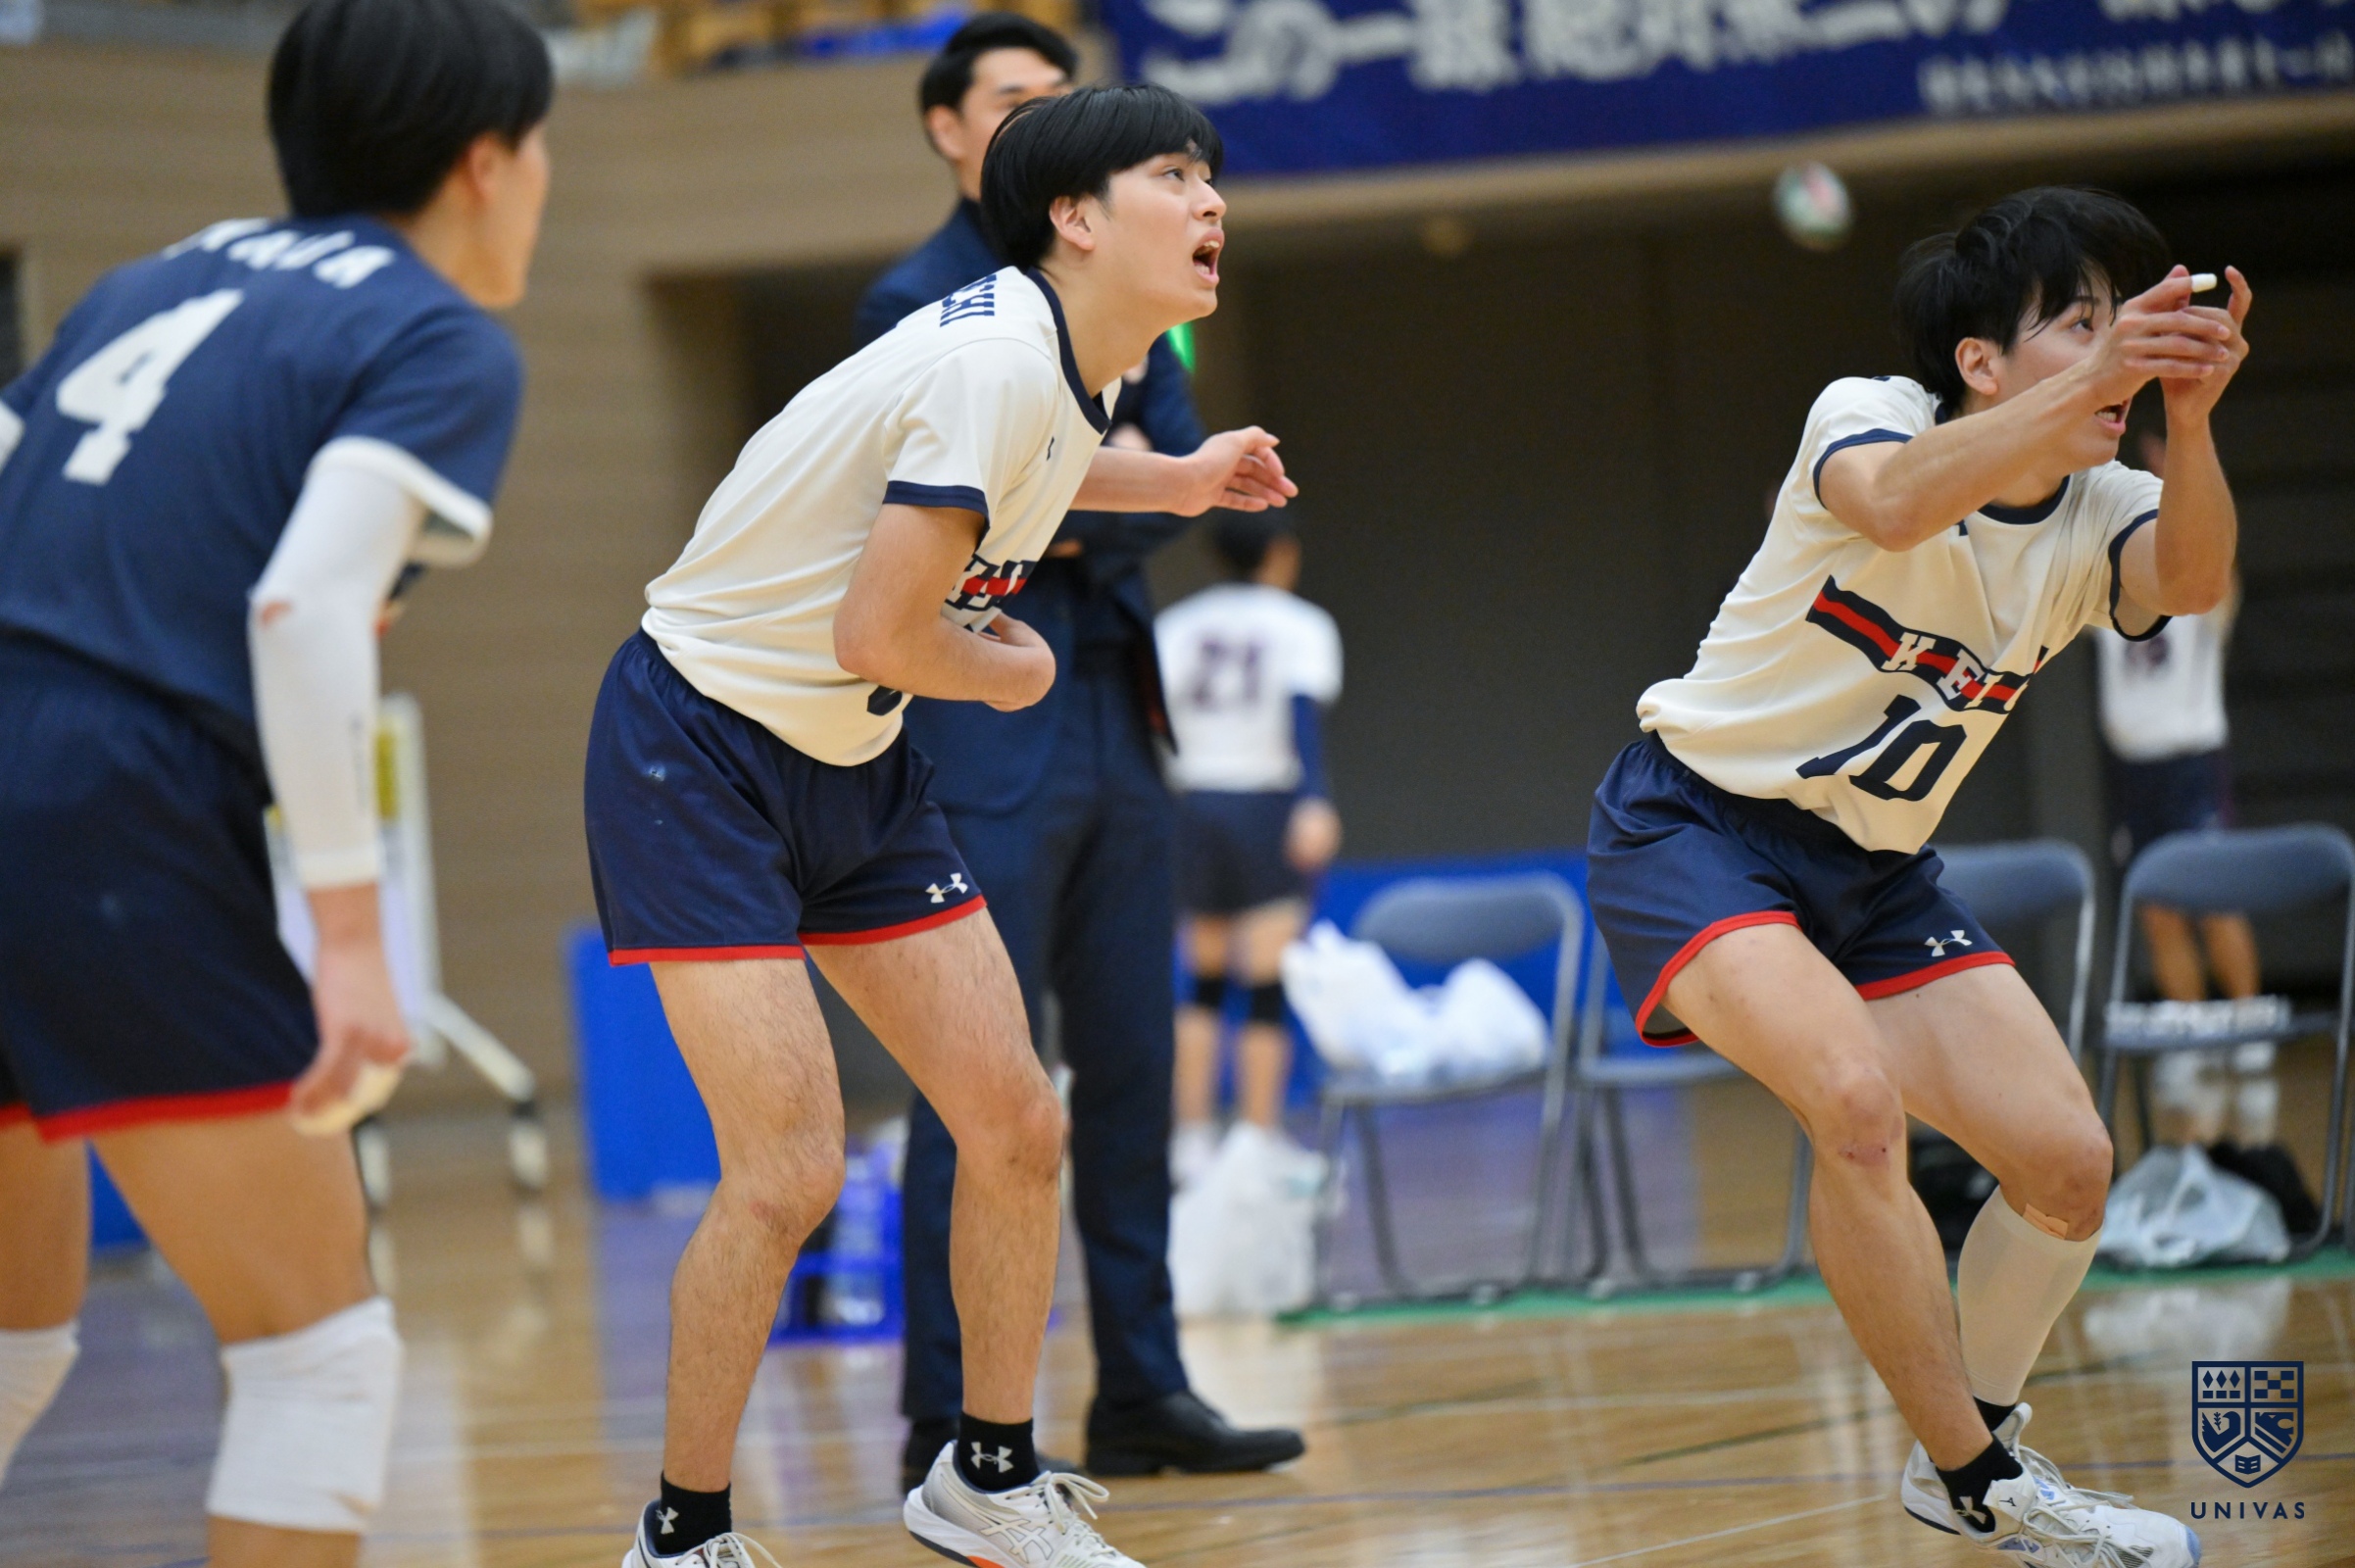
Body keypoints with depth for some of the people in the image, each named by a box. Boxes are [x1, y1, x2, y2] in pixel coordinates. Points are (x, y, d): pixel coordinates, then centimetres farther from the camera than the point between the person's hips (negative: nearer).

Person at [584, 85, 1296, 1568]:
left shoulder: (1075, 360, 2)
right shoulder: (1000, 359, -26)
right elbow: (878, 633, -29)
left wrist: (1170, 482, 20)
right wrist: (1013, 671, -10)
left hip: (854, 766, 9)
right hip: (700, 744, -9)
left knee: (1019, 1126, 4)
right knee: (789, 1175, -15)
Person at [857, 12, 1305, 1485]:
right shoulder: (917, 306, -4)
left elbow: (1183, 478, 3)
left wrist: (1075, 521, -12)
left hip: (1116, 719, 7)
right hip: (985, 736, -7)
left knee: (1130, 1070, 10)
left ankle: (1144, 1393, 16)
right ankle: (950, 1425, -7)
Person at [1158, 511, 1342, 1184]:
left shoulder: (1178, 624, 9)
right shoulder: (1302, 625, -2)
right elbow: (1304, 712, -18)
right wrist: (1315, 800, -30)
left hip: (1195, 806, 4)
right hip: (1269, 808, -4)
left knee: (1205, 984, 15)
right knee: (1267, 991, -3)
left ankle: (1191, 1140, 10)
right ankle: (1260, 1148, -5)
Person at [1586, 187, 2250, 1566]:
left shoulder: (2097, 515, -5)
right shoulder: (1866, 418, -18)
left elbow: (2190, 582, -29)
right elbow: (1896, 504, -43)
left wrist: (2189, 418, -48)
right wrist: (2089, 385, -57)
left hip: (1873, 874, 6)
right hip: (1694, 826, -6)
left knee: (2069, 1163, -4)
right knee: (1856, 1096, -30)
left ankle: (1967, 1452, 20)